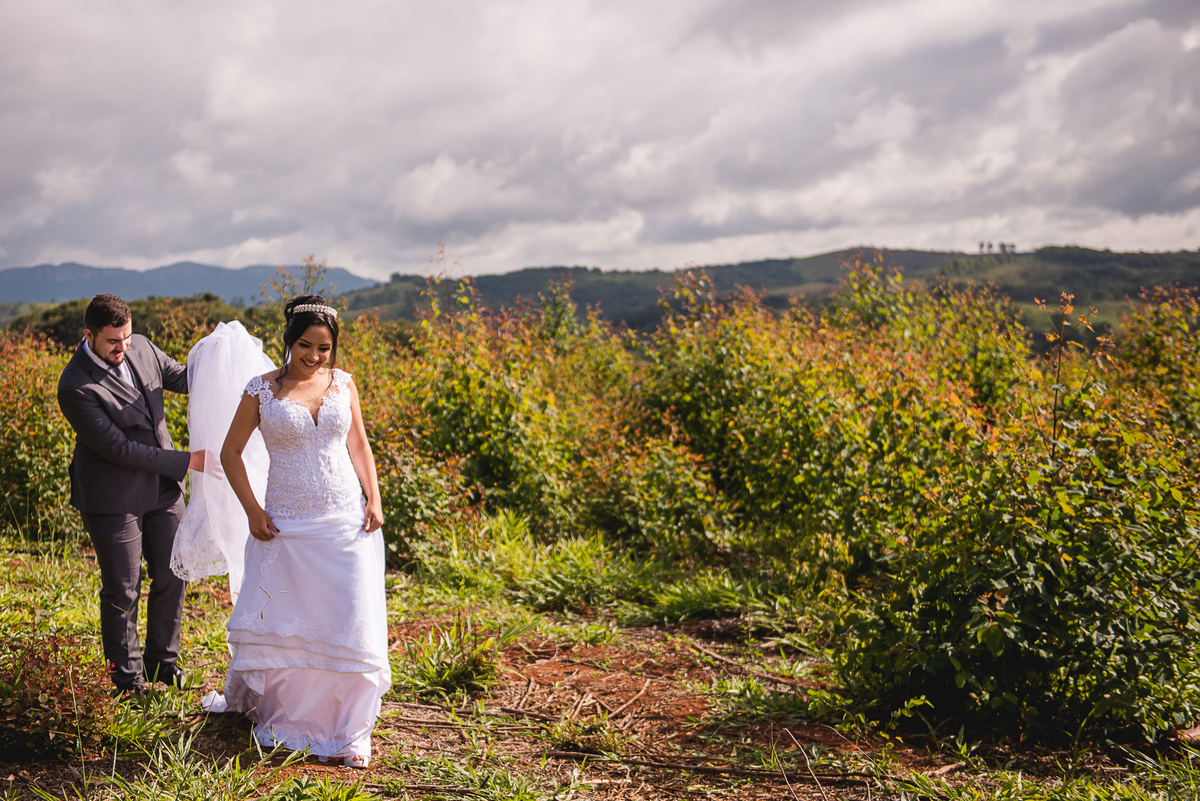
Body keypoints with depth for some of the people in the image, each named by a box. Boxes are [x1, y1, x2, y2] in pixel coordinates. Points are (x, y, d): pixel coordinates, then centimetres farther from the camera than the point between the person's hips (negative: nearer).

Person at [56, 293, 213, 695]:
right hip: (113, 499, -6)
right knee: (122, 592, 5)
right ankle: (127, 680, 24)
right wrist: (186, 461, -22)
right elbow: (118, 448, -24)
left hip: (161, 488, 6)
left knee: (172, 577, 14)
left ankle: (163, 662, 33)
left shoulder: (141, 348, -3)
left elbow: (184, 379, 12)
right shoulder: (76, 387, -23)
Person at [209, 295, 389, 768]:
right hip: (287, 525, -1)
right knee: (275, 623, 6)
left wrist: (374, 500, 2)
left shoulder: (343, 384, 5)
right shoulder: (262, 390, -3)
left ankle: (349, 731, 12)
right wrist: (251, 510, -4)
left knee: (352, 624, -2)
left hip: (347, 523, 1)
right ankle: (271, 712, 32)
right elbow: (230, 452, 5)